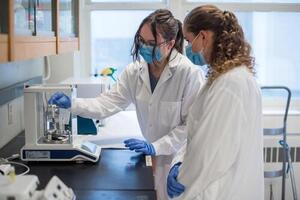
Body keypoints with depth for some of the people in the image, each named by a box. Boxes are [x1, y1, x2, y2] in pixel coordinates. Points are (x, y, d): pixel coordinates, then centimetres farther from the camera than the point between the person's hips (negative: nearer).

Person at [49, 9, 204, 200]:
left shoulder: (189, 73, -19)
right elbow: (108, 103, -5)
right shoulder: (134, 71, -3)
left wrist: (155, 146, -23)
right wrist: (72, 104, -19)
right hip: (154, 157, 5)